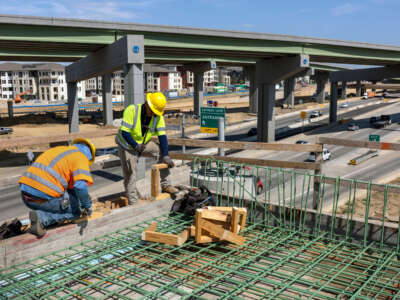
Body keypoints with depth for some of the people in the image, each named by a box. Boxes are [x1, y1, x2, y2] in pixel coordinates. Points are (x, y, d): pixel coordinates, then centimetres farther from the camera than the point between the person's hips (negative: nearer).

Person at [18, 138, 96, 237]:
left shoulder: (58, 149, 25)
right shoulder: (81, 157, 0)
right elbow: (80, 187, -17)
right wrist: (87, 206, 1)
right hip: (44, 197, -8)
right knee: (76, 211, 13)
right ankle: (42, 218, -8)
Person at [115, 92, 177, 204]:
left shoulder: (158, 117, -14)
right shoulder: (131, 110, -26)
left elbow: (162, 136, -16)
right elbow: (124, 132, -28)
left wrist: (165, 156, -24)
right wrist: (136, 146, -39)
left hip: (144, 143, 4)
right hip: (126, 145, -4)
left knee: (162, 152, -12)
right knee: (129, 174, -5)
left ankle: (166, 185, -3)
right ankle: (133, 203, 5)